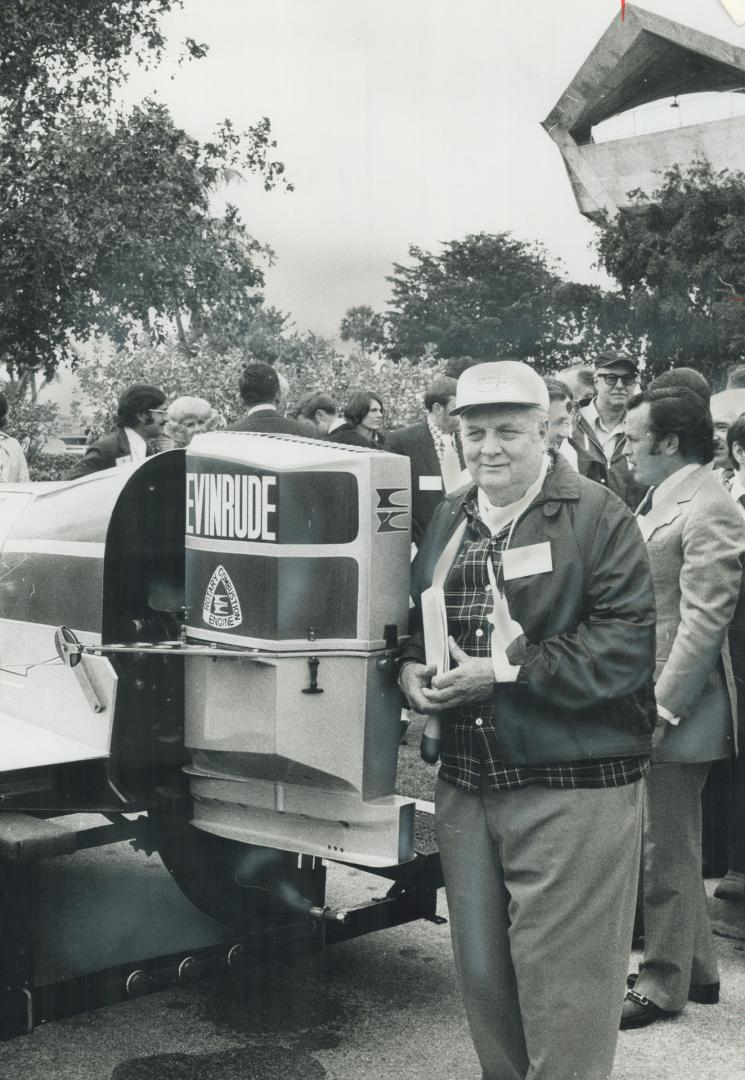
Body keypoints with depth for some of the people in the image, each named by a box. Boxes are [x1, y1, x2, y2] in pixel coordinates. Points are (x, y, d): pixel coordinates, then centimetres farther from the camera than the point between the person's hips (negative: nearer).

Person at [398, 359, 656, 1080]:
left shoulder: (598, 517, -7)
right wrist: (410, 669, -1)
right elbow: (416, 621, 21)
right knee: (481, 976, 16)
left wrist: (505, 670, -19)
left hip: (570, 792, -6)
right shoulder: (448, 520, 12)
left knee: (562, 988, 1)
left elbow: (628, 642, -15)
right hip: (465, 787, 6)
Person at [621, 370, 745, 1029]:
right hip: (643, 702, 9)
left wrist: (659, 709, -22)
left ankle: (664, 985, 20)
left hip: (673, 713, -9)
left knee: (666, 852, 4)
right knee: (671, 846, 19)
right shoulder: (661, 503, 13)